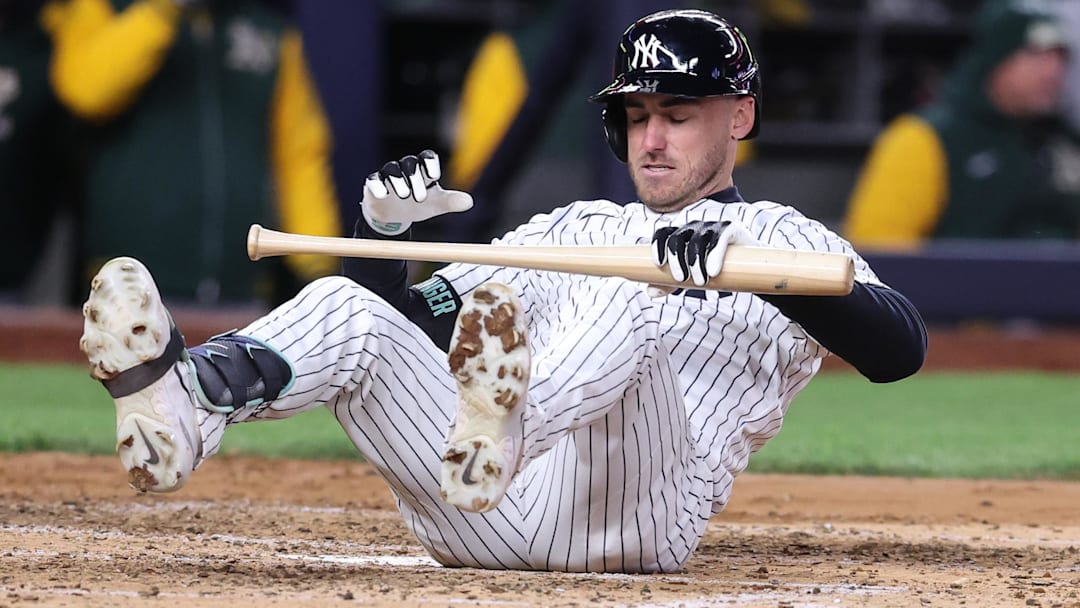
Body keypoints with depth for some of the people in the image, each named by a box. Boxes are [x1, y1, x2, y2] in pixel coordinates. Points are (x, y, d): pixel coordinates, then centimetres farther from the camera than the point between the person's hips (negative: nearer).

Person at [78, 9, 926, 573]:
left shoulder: (782, 238, 17)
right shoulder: (570, 230, 34)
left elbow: (901, 348, -4)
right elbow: (399, 322, 30)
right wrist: (386, 228, 8)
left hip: (629, 521, -5)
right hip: (481, 523, 5)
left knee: (631, 302, -29)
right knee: (349, 308, -10)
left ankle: (500, 428, -63)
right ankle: (187, 402, -43)